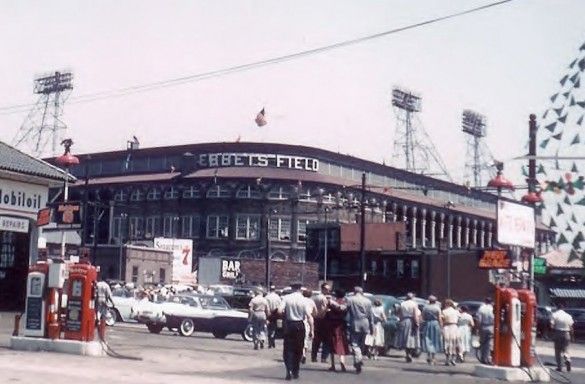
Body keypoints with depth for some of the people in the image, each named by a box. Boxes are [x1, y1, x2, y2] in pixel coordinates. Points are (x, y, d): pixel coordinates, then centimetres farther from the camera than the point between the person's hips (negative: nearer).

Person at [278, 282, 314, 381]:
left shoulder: (286, 298, -6)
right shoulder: (303, 300, -8)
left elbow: (280, 311, -16)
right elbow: (309, 316, -12)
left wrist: (285, 314, 6)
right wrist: (311, 330, -7)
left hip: (289, 325, 0)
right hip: (300, 325, 0)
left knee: (288, 348, 5)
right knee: (298, 349, 14)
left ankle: (289, 370, -13)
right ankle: (295, 372, 20)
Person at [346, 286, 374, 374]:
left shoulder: (350, 300, -2)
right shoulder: (367, 301, 6)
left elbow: (345, 312, -3)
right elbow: (371, 315, 8)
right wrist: (372, 328, 12)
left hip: (354, 325, -3)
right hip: (365, 325, 3)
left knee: (355, 344, -4)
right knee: (362, 344, 14)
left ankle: (358, 359, -23)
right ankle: (360, 358, 17)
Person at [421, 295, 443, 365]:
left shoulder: (425, 308, 2)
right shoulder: (437, 308, -2)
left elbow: (423, 317, 1)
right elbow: (440, 319, -4)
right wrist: (441, 327, -1)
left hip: (427, 324, 1)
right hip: (435, 324, -1)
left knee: (427, 341, 2)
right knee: (434, 341, 8)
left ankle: (428, 356, -14)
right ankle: (433, 358, 10)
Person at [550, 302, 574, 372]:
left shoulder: (554, 315, -7)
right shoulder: (568, 316, 3)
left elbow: (552, 326, -12)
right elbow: (571, 327, 3)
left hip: (558, 333, -2)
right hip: (566, 334, 2)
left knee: (558, 351, 8)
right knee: (565, 350, 10)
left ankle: (559, 366, 8)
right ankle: (567, 360, -18)